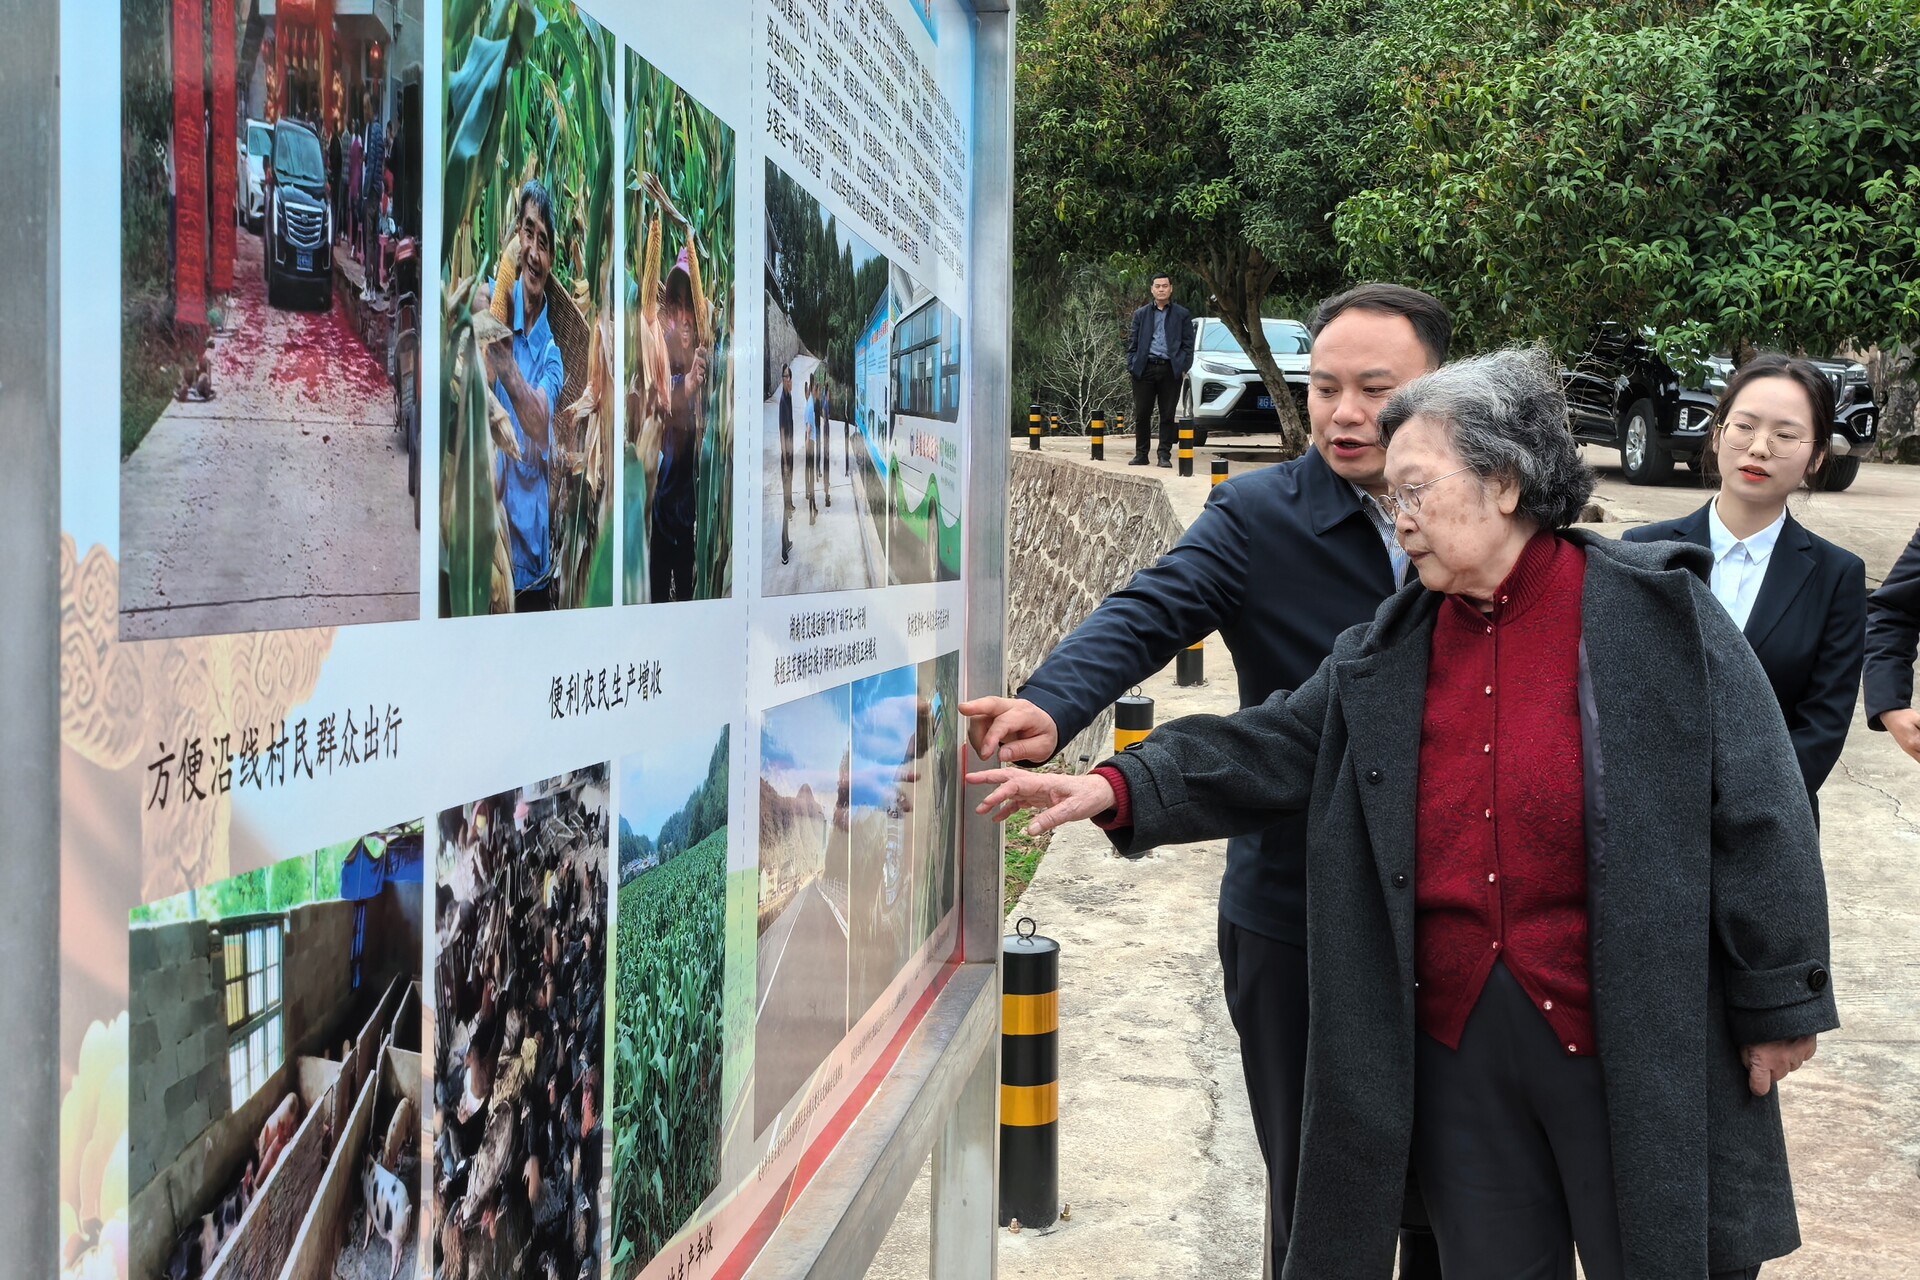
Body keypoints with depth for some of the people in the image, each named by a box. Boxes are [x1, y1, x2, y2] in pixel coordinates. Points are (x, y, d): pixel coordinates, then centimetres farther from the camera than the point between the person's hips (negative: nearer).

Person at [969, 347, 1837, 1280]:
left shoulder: (1660, 612, -7)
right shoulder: (1390, 652, 7)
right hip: (1457, 1046, 5)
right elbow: (1271, 747, 5)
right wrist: (1120, 789, -9)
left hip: (1632, 1043, -4)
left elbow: (1759, 810, -7)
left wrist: (1780, 1003, -6)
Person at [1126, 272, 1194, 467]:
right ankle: (1141, 454, 10)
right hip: (1145, 369, 1)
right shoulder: (1141, 314, 13)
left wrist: (1184, 367, -5)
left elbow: (1188, 345, 7)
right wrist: (1132, 366, 0)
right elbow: (1132, 343, 11)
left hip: (1170, 370, -1)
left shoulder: (1182, 315, 8)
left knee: (1167, 415, 2)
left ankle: (1165, 455, 7)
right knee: (1141, 414, 2)